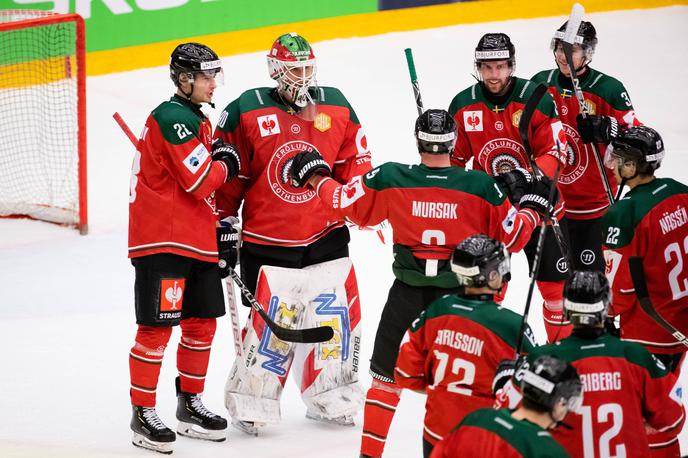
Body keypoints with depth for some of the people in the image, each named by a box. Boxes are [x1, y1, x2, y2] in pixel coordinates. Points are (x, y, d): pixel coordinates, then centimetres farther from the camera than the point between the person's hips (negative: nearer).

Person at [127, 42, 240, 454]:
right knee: (157, 327, -6)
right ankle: (143, 414, 1)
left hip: (197, 240, 10)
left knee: (202, 323, 14)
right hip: (162, 241, -10)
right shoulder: (173, 118, -16)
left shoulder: (198, 120, 17)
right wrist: (227, 164, -3)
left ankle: (191, 404, 27)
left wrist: (220, 222, 16)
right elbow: (200, 181, -21)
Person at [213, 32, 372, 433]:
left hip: (326, 235, 4)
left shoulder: (336, 106, 4)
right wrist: (223, 223, 0)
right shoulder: (246, 113, -8)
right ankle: (249, 402, 12)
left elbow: (354, 162, 13)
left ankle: (332, 399, 24)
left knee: (340, 317, 8)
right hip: (266, 243, -4)